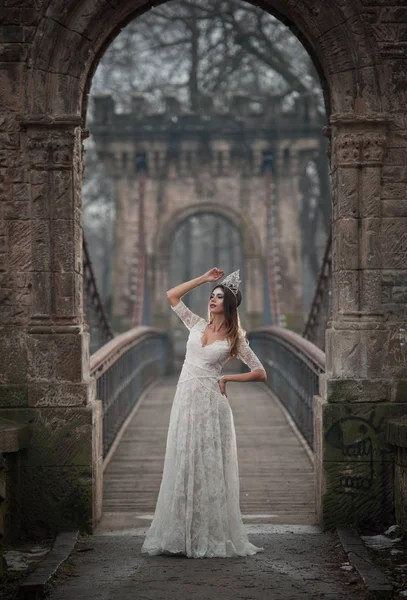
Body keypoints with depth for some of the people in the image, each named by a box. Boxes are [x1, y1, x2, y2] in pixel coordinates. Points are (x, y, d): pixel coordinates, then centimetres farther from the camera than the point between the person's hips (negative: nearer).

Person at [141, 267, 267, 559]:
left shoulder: (236, 339, 3)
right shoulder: (198, 325, 13)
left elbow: (261, 373, 3)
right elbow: (172, 295, 14)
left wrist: (227, 378, -3)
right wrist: (204, 279, 12)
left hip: (211, 403, -4)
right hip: (185, 400, 4)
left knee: (209, 468, -3)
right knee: (183, 466, 3)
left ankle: (211, 536, 2)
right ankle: (181, 534, 6)